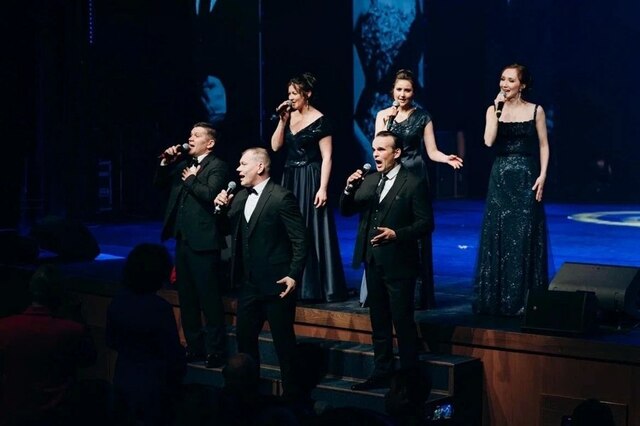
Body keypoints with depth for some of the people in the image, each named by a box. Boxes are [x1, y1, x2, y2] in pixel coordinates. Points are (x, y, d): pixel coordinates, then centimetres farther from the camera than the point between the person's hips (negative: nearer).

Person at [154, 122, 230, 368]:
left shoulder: (217, 167, -7)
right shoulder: (184, 163, 15)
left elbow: (209, 193, -22)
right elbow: (160, 184, 18)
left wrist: (190, 179, -9)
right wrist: (166, 163, 4)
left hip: (203, 241, -8)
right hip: (183, 239, 8)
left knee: (209, 298, -4)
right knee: (187, 298, 13)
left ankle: (215, 351, 2)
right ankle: (194, 347, 22)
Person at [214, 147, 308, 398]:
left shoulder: (281, 198, -13)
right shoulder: (240, 197, 10)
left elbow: (300, 241, -13)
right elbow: (231, 232, 15)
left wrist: (294, 276, -17)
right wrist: (222, 208, -1)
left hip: (276, 283, -7)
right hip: (249, 283, 7)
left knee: (283, 341, 2)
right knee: (244, 337, 14)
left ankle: (290, 393, 13)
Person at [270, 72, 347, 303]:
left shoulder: (319, 121, -10)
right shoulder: (289, 116, 8)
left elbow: (327, 157, -12)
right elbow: (275, 146, 4)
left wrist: (322, 188, -19)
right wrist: (282, 121, -5)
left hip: (310, 180, -7)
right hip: (290, 179, 7)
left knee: (311, 233, -4)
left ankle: (316, 287, 2)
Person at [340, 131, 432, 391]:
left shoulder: (414, 184, -8)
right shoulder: (368, 181, 10)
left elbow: (426, 223, -10)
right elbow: (346, 211, 10)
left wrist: (397, 234, -23)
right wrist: (350, 188, -8)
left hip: (399, 264, -6)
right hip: (373, 262, 7)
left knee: (403, 321, -2)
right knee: (379, 321, 14)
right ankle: (382, 373, 23)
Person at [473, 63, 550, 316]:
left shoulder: (535, 111, 1)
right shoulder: (494, 110, 4)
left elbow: (543, 145, 2)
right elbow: (489, 141, -10)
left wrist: (542, 176, -8)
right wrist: (498, 109, -11)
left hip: (526, 178, -2)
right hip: (500, 177, 2)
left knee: (525, 237, -1)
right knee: (497, 235, 2)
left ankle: (523, 299, 6)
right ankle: (496, 297, 10)